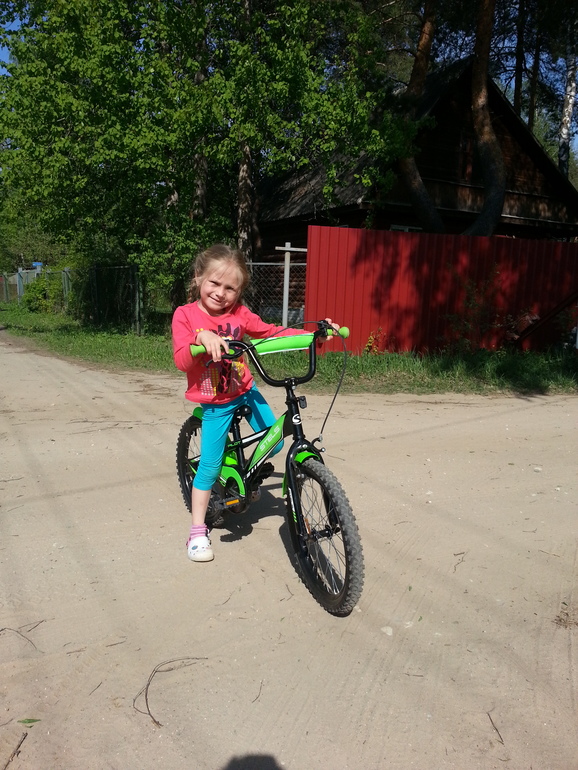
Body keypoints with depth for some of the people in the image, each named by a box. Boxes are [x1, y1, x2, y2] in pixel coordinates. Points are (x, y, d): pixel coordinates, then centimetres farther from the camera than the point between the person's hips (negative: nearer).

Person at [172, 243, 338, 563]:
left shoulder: (239, 314, -5)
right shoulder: (185, 315, -13)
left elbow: (271, 332, 0)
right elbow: (181, 361, -21)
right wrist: (202, 338, -40)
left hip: (246, 391, 4)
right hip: (215, 404, -3)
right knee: (209, 465, -2)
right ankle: (197, 531, 14)